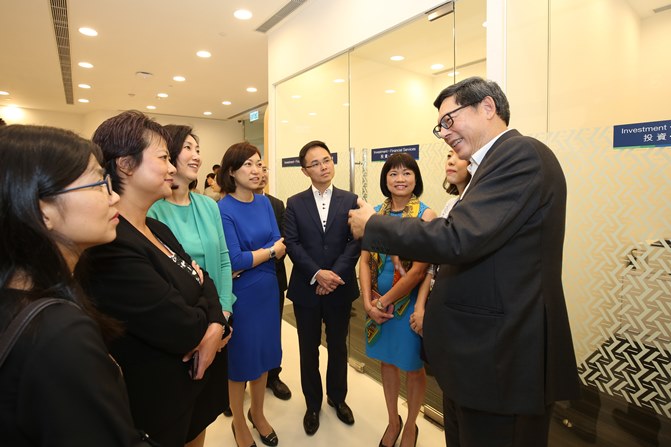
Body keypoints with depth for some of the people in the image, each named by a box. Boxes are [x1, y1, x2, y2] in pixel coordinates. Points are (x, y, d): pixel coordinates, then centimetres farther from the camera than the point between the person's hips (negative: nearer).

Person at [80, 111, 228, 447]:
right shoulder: (109, 246, -28)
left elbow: (204, 280, 2)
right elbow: (182, 329, -30)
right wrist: (206, 317, -8)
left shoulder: (157, 229, 3)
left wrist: (215, 326, -17)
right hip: (153, 402, -8)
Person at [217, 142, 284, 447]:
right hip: (239, 296, -5)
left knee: (263, 353, 19)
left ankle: (257, 413, 43)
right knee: (239, 358, 13)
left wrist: (248, 261, -19)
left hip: (267, 291, 5)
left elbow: (280, 245, -5)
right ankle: (238, 422, 37)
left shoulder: (264, 203, 1)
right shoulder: (222, 210, -16)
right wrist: (270, 251, -10)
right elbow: (234, 260, -22)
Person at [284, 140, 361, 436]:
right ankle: (313, 404, 36)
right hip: (307, 289, 0)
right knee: (309, 350, 14)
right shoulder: (295, 203, 1)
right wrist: (317, 274, -19)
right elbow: (292, 244, -8)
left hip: (340, 288, 1)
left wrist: (335, 273, -18)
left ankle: (337, 397, 41)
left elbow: (355, 242, -7)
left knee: (338, 347, 17)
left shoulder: (350, 200, 1)